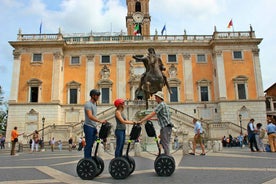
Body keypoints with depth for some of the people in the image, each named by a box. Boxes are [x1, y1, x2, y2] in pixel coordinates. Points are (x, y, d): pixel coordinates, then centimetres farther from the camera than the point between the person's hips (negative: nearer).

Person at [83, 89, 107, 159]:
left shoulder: (94, 104, 15)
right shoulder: (88, 104, -15)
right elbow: (90, 116, -28)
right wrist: (100, 121, -36)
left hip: (93, 127, 9)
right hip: (89, 127, -9)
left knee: (91, 144, 12)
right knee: (88, 144, -4)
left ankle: (89, 158, 19)